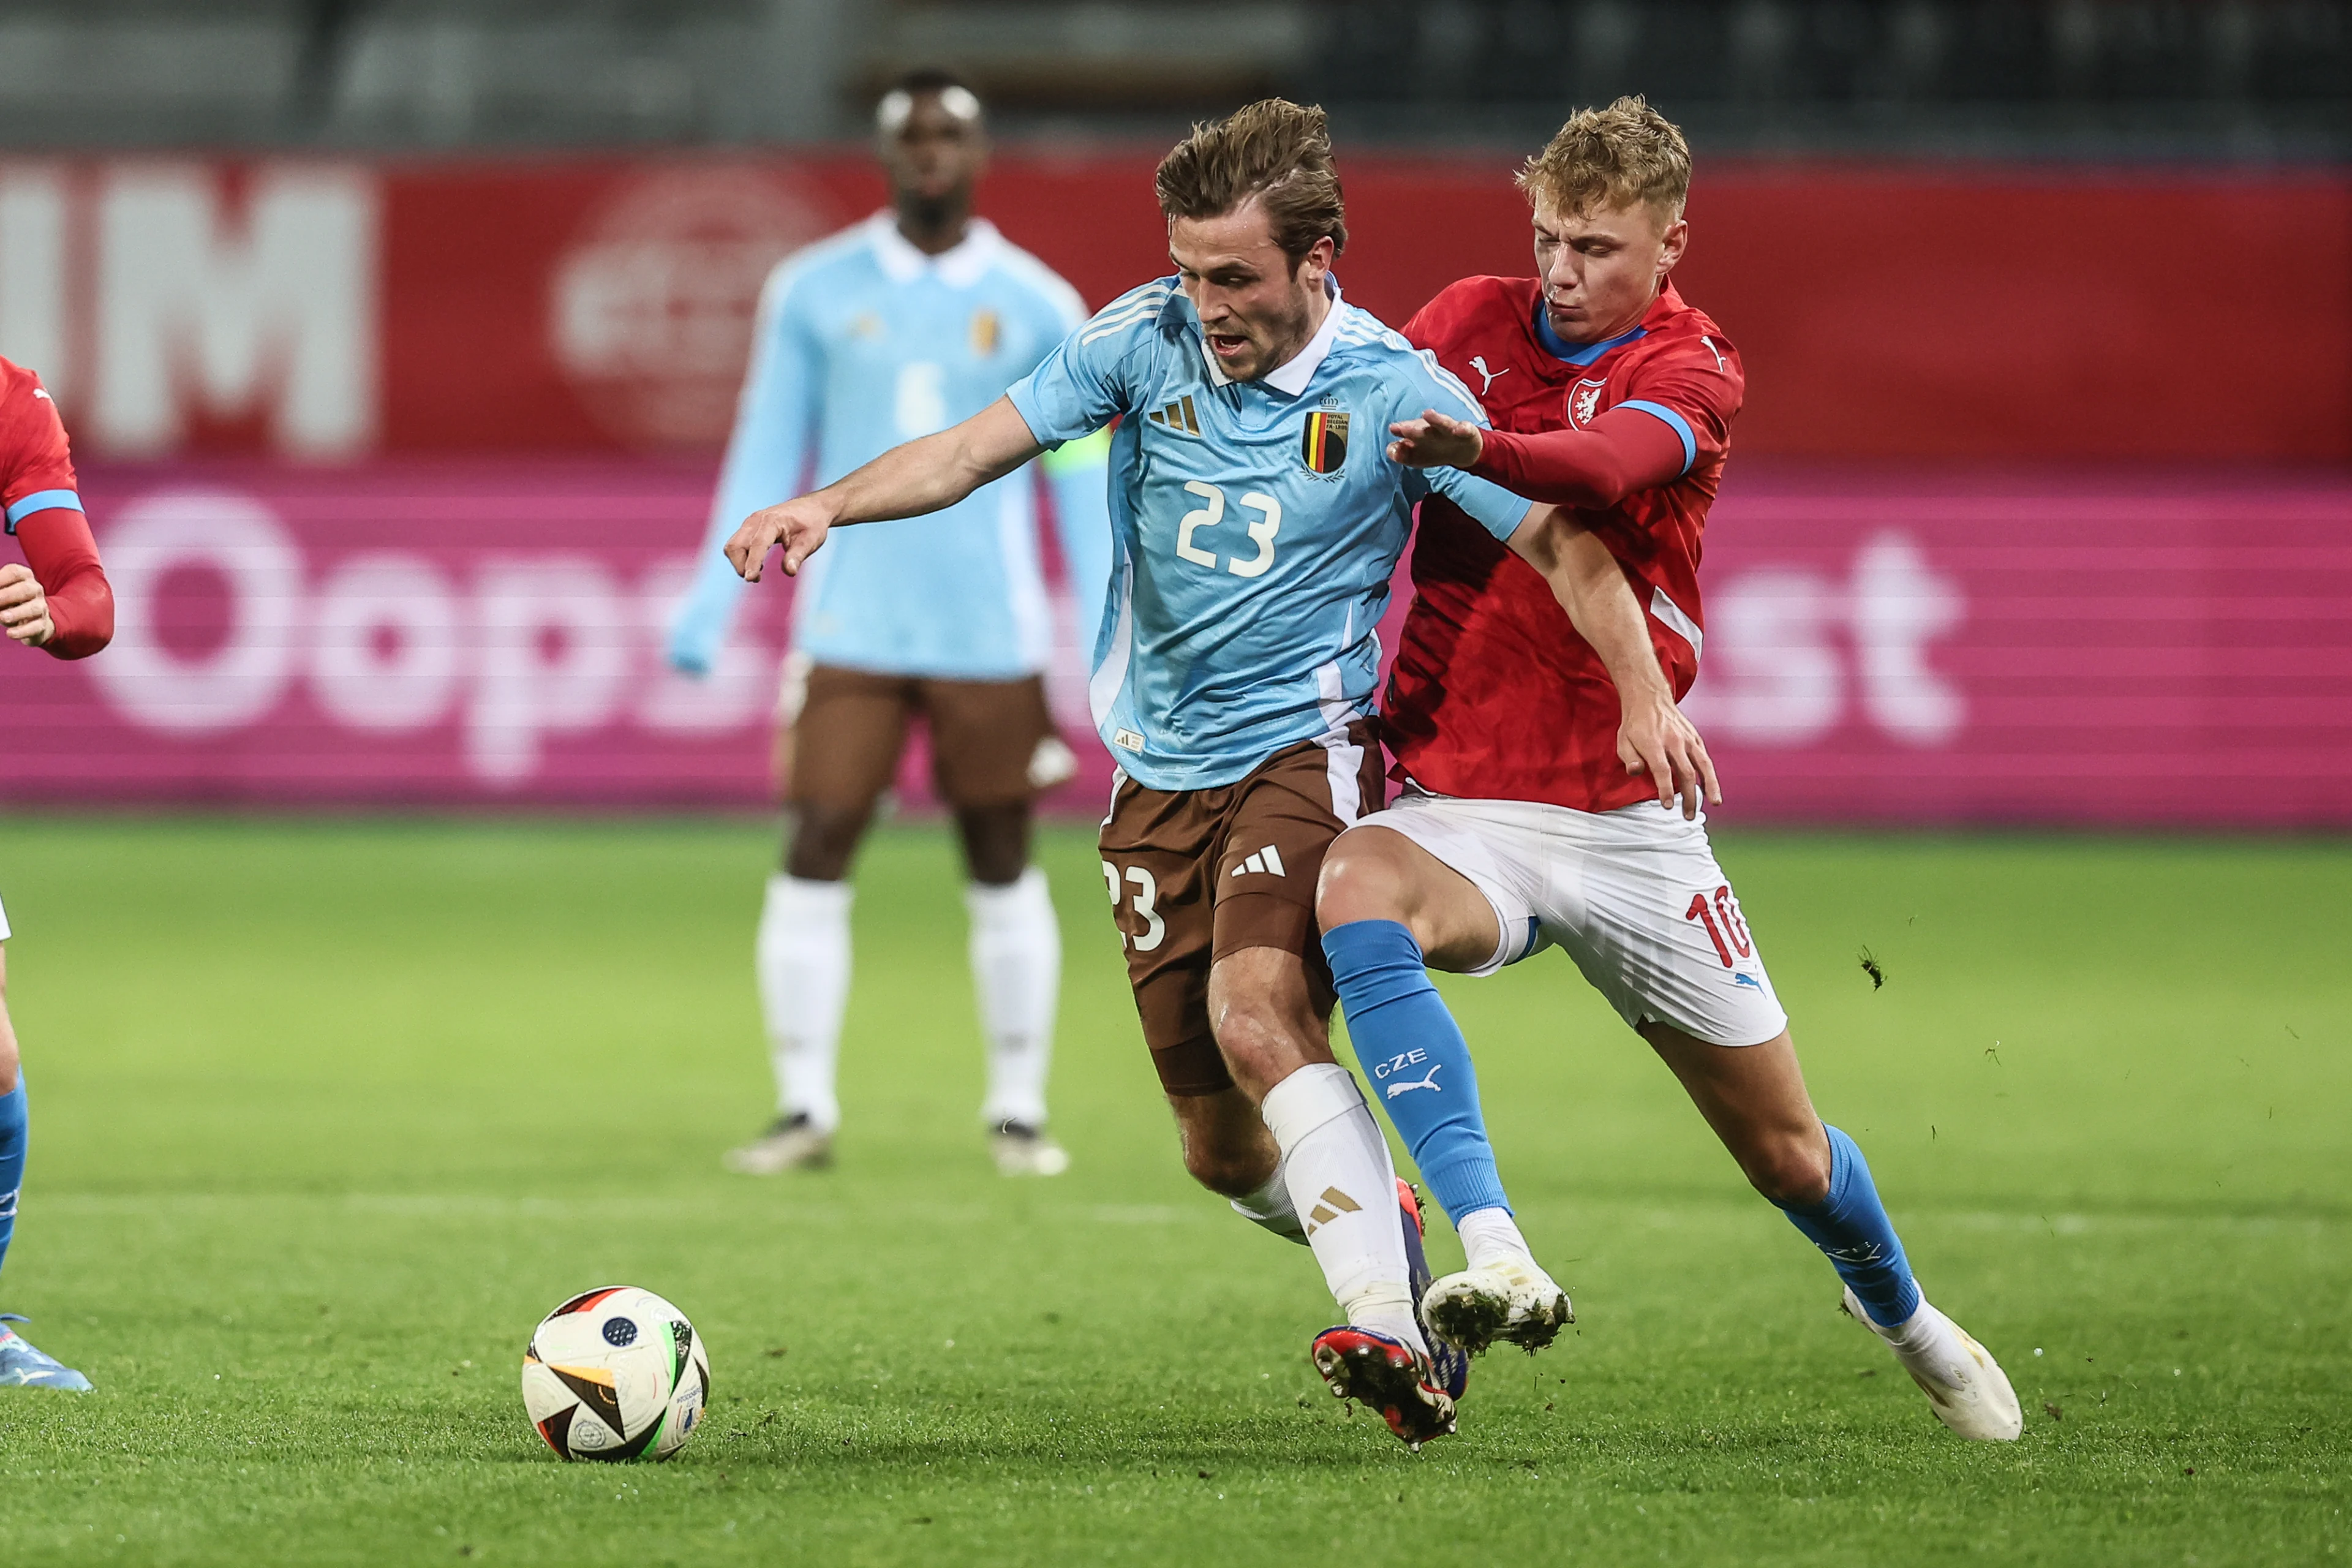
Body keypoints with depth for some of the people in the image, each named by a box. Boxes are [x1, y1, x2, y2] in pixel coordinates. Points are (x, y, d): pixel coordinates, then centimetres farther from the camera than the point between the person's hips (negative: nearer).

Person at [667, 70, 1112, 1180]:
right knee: (814, 856, -7)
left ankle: (1019, 1109, 14)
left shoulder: (1036, 305, 3)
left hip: (990, 631, 0)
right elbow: (767, 452, 8)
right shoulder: (815, 291, 4)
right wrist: (712, 602, 1)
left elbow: (1082, 477, 6)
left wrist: (1108, 639, -1)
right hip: (851, 624, 0)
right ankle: (804, 1107, 1)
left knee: (1001, 868, 5)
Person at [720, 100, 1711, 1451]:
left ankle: (1393, 1330, -38)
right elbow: (979, 448, -3)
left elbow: (1557, 541, -9)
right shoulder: (1146, 339, -2)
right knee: (1224, 1153, 6)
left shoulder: (1395, 391, -10)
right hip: (1161, 773, 5)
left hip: (1307, 746, -5)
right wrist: (827, 505, -20)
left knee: (1258, 1013, -32)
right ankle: (1383, 1230, 37)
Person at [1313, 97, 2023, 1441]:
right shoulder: (1471, 320, 4)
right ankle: (1496, 1256, -44)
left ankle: (1904, 1316, 42)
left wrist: (1479, 450, -49)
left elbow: (1607, 467, -30)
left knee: (1789, 1154, 7)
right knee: (1357, 894, -36)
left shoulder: (1697, 372, -7)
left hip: (1630, 816, -1)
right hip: (1462, 802, 1)